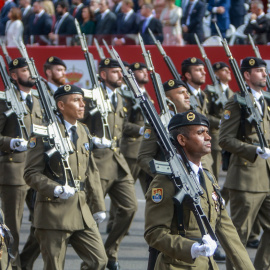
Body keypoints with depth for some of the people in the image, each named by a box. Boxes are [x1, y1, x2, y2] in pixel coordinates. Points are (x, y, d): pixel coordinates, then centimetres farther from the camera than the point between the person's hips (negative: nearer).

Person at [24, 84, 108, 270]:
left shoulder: (84, 132, 14)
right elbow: (31, 174, -10)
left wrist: (98, 206, 16)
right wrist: (56, 190, -24)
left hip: (82, 212, 7)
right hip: (54, 214, -6)